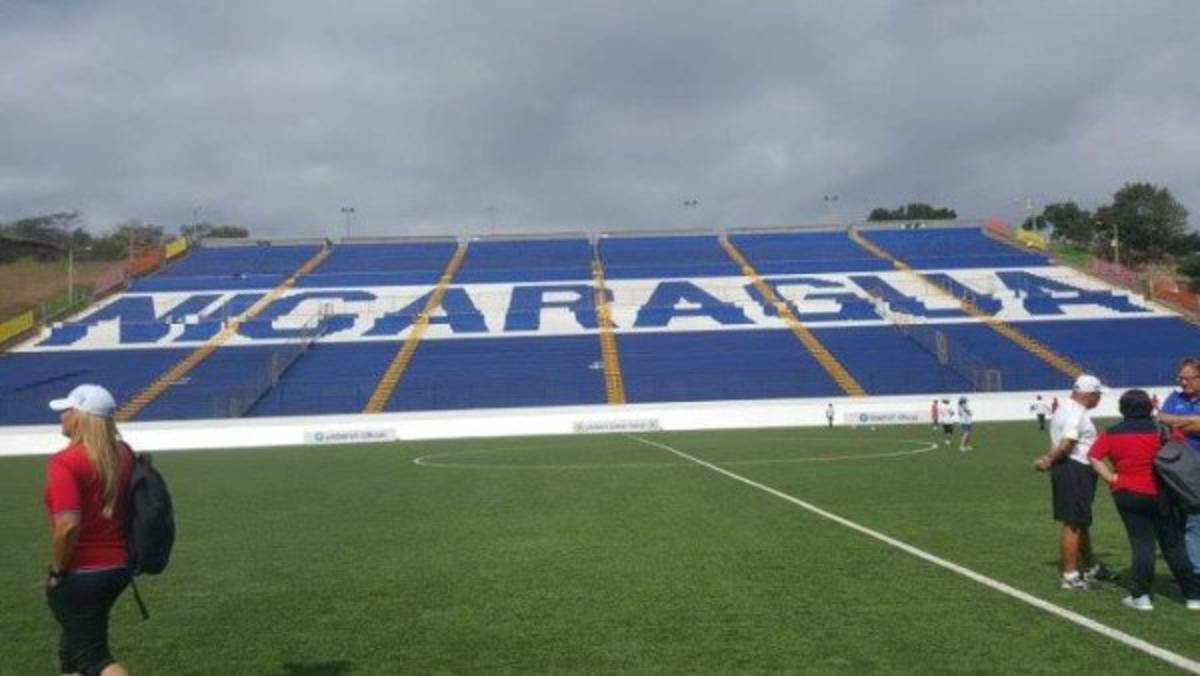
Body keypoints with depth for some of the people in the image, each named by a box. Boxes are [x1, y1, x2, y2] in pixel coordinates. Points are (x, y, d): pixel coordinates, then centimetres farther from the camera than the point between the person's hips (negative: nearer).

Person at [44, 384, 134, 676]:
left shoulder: (64, 462, -19)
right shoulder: (123, 454, 3)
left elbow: (68, 525, -27)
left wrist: (57, 569, -12)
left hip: (80, 575, -7)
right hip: (118, 567, 8)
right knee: (73, 645, 24)